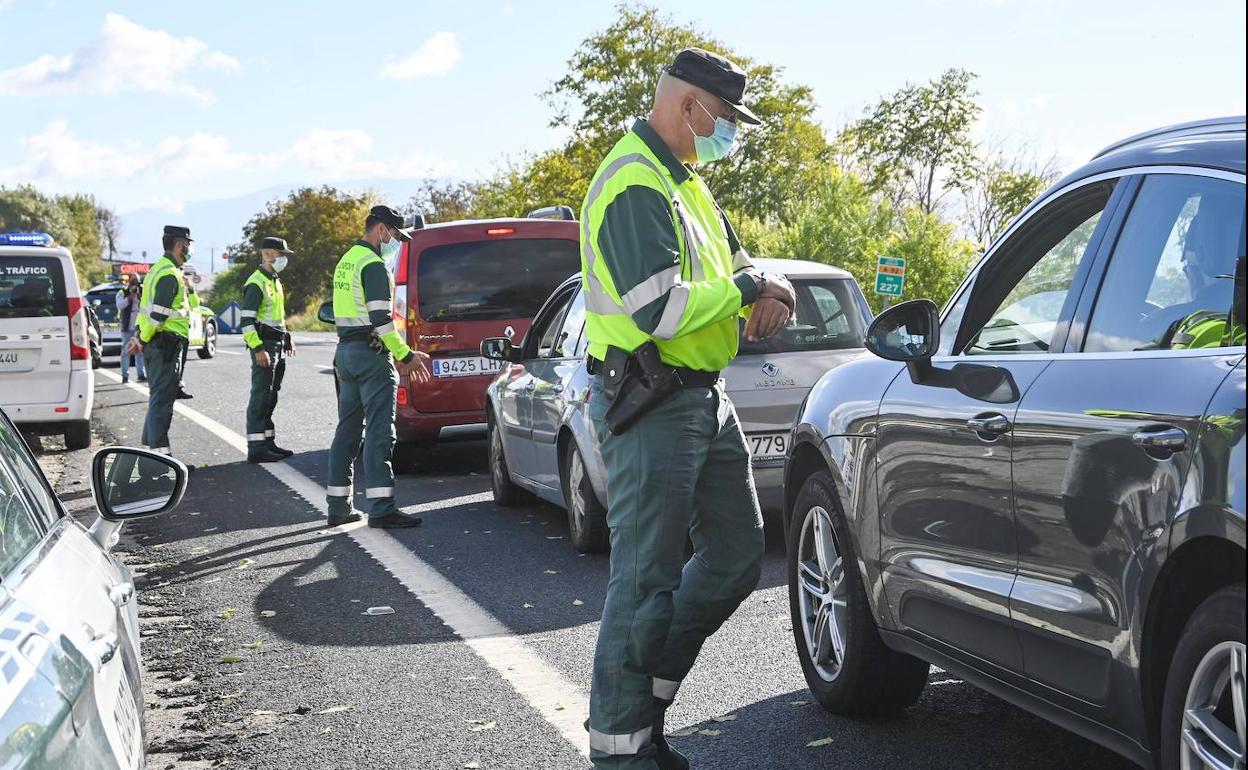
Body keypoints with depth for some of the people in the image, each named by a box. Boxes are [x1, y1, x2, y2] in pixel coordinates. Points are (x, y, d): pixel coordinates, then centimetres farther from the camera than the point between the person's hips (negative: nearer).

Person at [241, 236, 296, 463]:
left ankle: (268, 442, 19)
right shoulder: (256, 283, -13)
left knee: (270, 397, 13)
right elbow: (247, 321, -19)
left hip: (277, 345, 10)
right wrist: (258, 349, -24)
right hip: (263, 345, -10)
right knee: (260, 396, -10)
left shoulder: (275, 281, 18)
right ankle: (256, 448, -10)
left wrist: (287, 340, 24)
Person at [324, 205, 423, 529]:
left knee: (347, 429, 12)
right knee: (379, 431, -10)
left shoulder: (346, 260, 18)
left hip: (345, 350, 10)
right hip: (370, 353, -10)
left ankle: (339, 506, 15)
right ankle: (381, 509, -13)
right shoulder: (373, 265, -13)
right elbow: (380, 318, -20)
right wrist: (405, 354, -16)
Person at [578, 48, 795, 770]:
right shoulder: (634, 185, -16)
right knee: (648, 578, -5)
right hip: (652, 406, -10)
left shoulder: (688, 183, 17)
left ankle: (648, 688, 27)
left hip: (706, 399, 10)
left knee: (739, 553, 15)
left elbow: (736, 262, 21)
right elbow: (663, 311, -26)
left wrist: (766, 289, -3)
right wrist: (747, 289, -11)